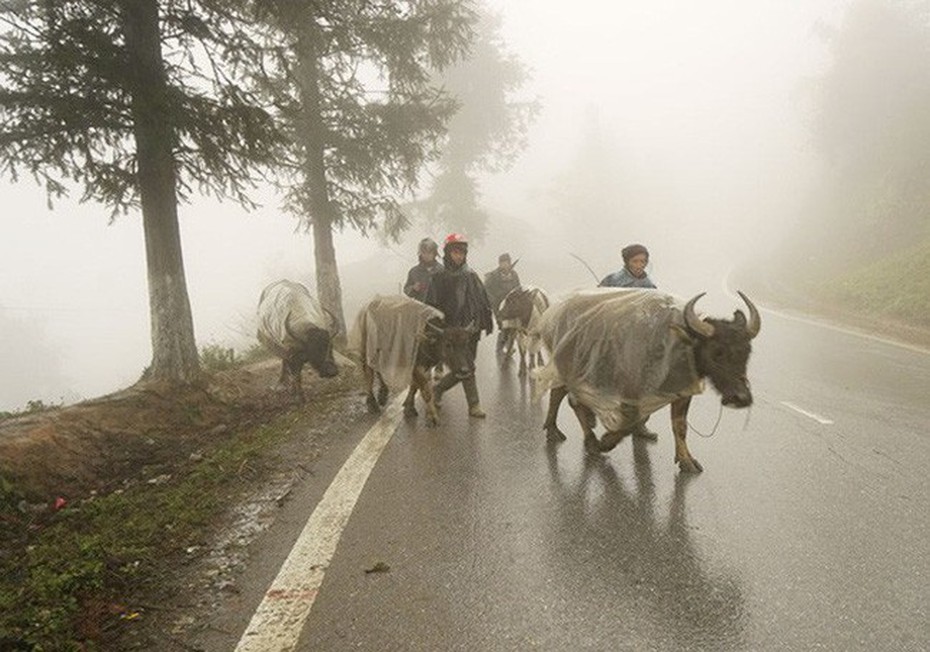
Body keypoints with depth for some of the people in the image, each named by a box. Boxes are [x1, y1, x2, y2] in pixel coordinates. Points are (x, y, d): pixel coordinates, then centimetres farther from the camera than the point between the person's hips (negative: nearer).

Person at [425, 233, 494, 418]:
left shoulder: (472, 275, 8)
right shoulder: (440, 277, -5)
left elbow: (483, 300, 15)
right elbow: (431, 306, -6)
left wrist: (488, 321, 10)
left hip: (471, 331, 5)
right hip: (450, 332, -5)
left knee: (460, 371, 12)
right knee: (465, 369, -8)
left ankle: (437, 389, 31)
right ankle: (474, 406, 7)